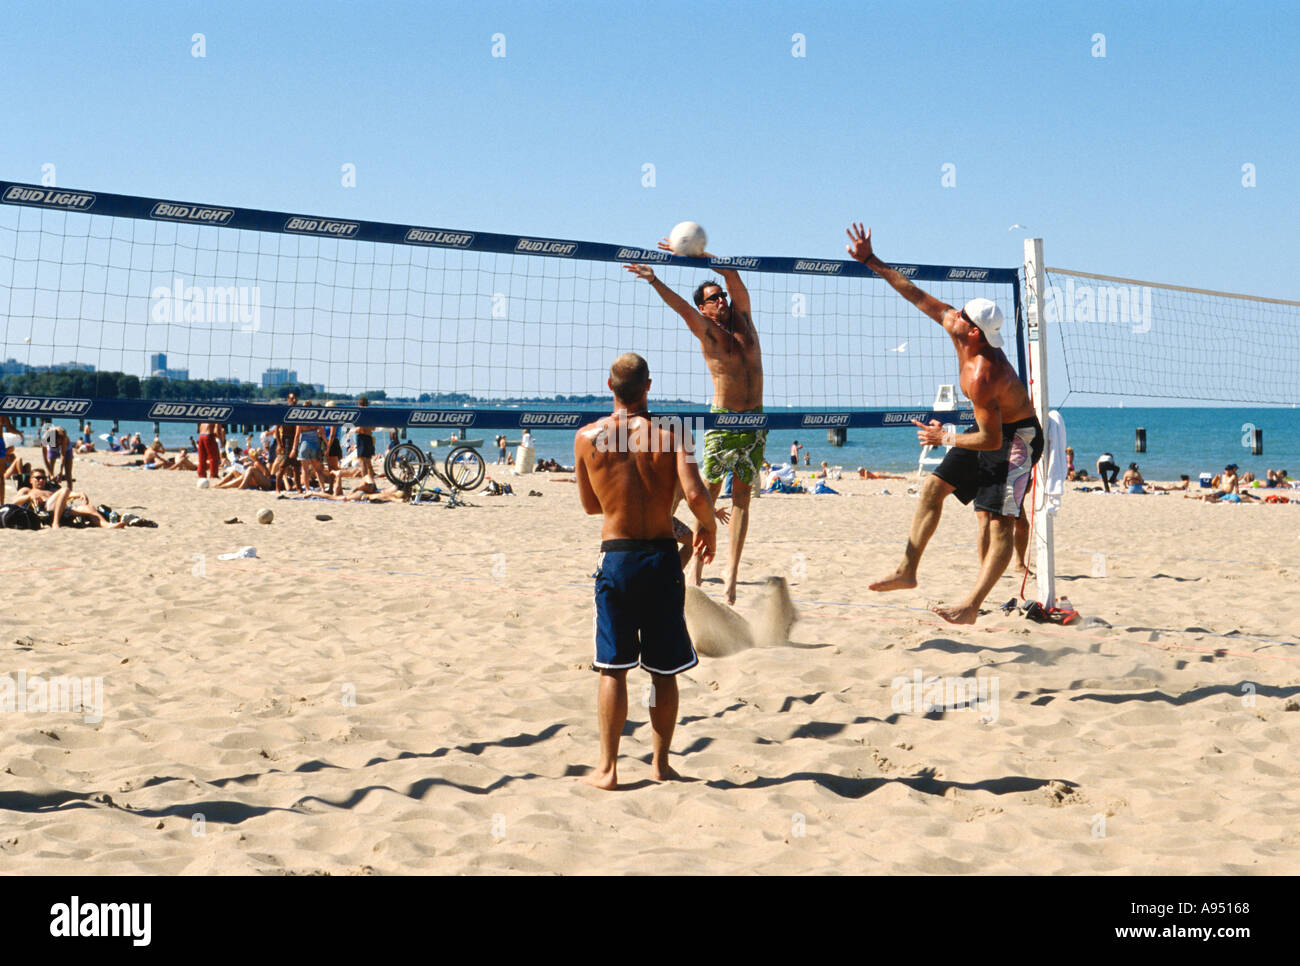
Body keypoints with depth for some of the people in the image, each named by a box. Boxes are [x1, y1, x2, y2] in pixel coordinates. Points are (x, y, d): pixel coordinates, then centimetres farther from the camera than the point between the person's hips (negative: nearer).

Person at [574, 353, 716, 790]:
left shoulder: (587, 437, 0)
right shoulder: (669, 435, -4)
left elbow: (590, 505, 11)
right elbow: (696, 495, -16)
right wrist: (709, 528, 3)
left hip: (616, 558, 0)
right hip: (662, 558, 0)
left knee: (613, 668, 7)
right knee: (663, 670, 12)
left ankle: (607, 767, 9)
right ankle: (661, 762, 20)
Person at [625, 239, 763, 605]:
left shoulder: (742, 317, 9)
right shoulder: (706, 331, -1)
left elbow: (732, 274, 3)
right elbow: (680, 306, -16)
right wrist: (653, 279, -30)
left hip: (755, 421, 4)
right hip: (722, 419, -4)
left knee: (741, 496, 2)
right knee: (708, 492, -3)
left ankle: (731, 575, 1)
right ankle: (697, 569, 5)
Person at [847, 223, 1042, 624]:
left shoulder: (982, 375, -34)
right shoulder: (961, 331, -11)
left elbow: (992, 440, -28)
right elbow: (918, 296, -2)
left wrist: (945, 438, -15)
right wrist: (872, 262, -1)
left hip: (1016, 436, -10)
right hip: (994, 427, 10)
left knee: (996, 521, -12)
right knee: (933, 486, 7)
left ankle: (971, 607, -14)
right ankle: (907, 570, 12)